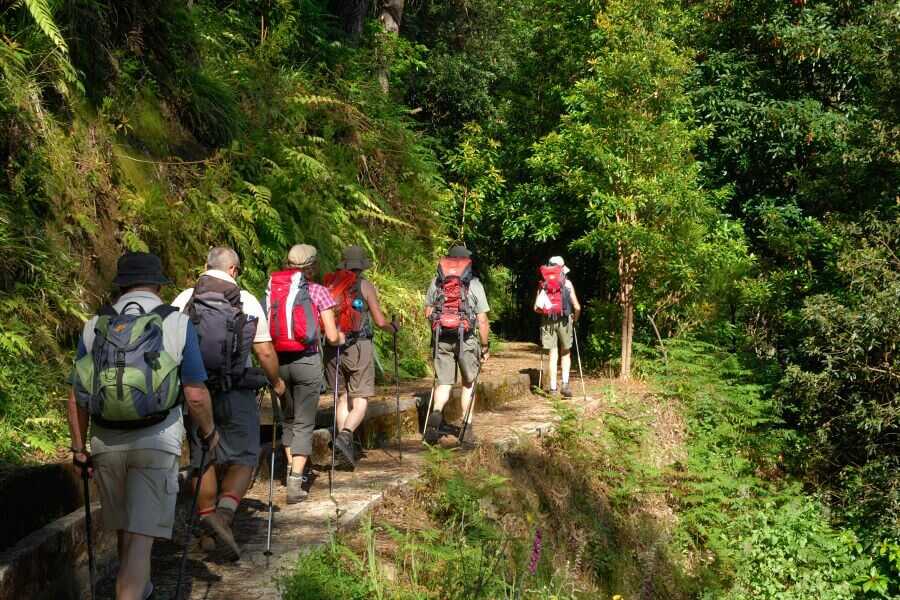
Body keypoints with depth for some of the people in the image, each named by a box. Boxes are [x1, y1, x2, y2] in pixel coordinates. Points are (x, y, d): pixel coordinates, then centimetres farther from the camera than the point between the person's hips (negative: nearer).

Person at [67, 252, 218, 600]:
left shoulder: (94, 327, 4)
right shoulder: (177, 324, -4)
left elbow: (76, 396, 4)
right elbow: (195, 394, -6)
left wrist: (79, 448, 12)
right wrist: (208, 431, 10)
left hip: (106, 442, 4)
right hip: (156, 441, -4)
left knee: (123, 528, 22)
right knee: (142, 535, -3)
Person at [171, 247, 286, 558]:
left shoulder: (184, 299, 2)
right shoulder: (248, 302, -2)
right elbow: (265, 351, -1)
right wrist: (276, 382, 15)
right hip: (236, 394, -2)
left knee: (203, 460, 13)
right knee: (242, 457, 6)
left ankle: (207, 532, 18)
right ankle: (224, 512, -17)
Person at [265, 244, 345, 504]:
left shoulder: (272, 288, 6)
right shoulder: (318, 291, -3)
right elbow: (333, 336, -4)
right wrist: (342, 338, 18)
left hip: (278, 361, 4)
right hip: (306, 361, -4)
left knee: (288, 419, 22)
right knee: (304, 423, 3)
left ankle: (292, 471, 29)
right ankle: (295, 483, -4)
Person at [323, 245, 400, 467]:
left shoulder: (329, 285, 8)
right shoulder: (365, 286, -1)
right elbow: (380, 322, 0)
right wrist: (394, 327, 20)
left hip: (333, 347, 4)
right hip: (359, 347, -4)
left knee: (343, 396, 17)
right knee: (360, 400, -2)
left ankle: (345, 439, 14)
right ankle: (345, 435, -23)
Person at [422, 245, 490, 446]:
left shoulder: (436, 282, 7)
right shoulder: (474, 284, -1)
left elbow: (428, 312, 10)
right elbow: (482, 320, -4)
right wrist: (485, 346, 3)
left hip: (441, 339, 2)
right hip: (467, 338, -2)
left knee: (444, 383, 7)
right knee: (469, 382, 15)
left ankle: (436, 414, -21)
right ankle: (466, 427, 13)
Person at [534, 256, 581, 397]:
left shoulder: (543, 284, 7)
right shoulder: (567, 283, 2)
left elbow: (536, 307, 1)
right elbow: (577, 307, -2)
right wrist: (575, 319, 16)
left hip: (547, 322, 1)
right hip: (564, 320, -1)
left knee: (552, 355, 6)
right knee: (565, 354, 13)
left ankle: (553, 388, 4)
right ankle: (565, 383, -3)